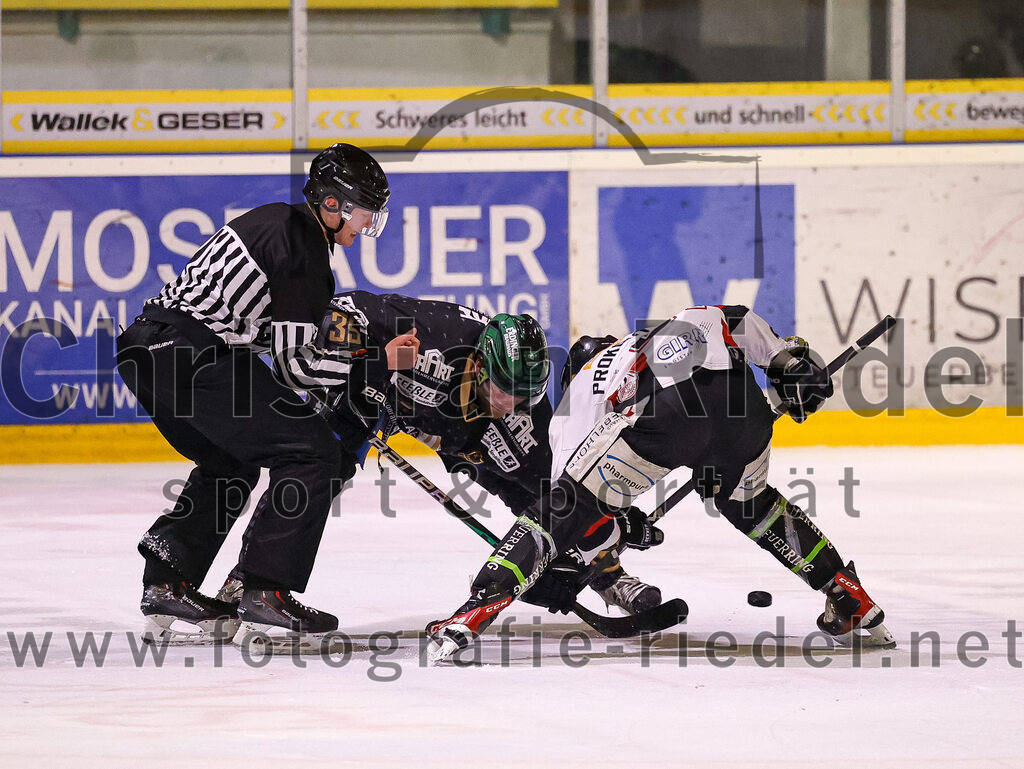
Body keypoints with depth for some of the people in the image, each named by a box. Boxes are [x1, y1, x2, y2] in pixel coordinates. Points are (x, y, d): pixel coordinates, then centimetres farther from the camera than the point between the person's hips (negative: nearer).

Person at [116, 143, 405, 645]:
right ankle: (265, 589, -8)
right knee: (313, 453, -5)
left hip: (147, 346, 10)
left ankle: (167, 585, 20)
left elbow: (284, 337, 30)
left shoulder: (278, 222, 22)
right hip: (195, 354, -10)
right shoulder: (304, 251, -8)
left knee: (230, 465, 28)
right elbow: (294, 362, -11)